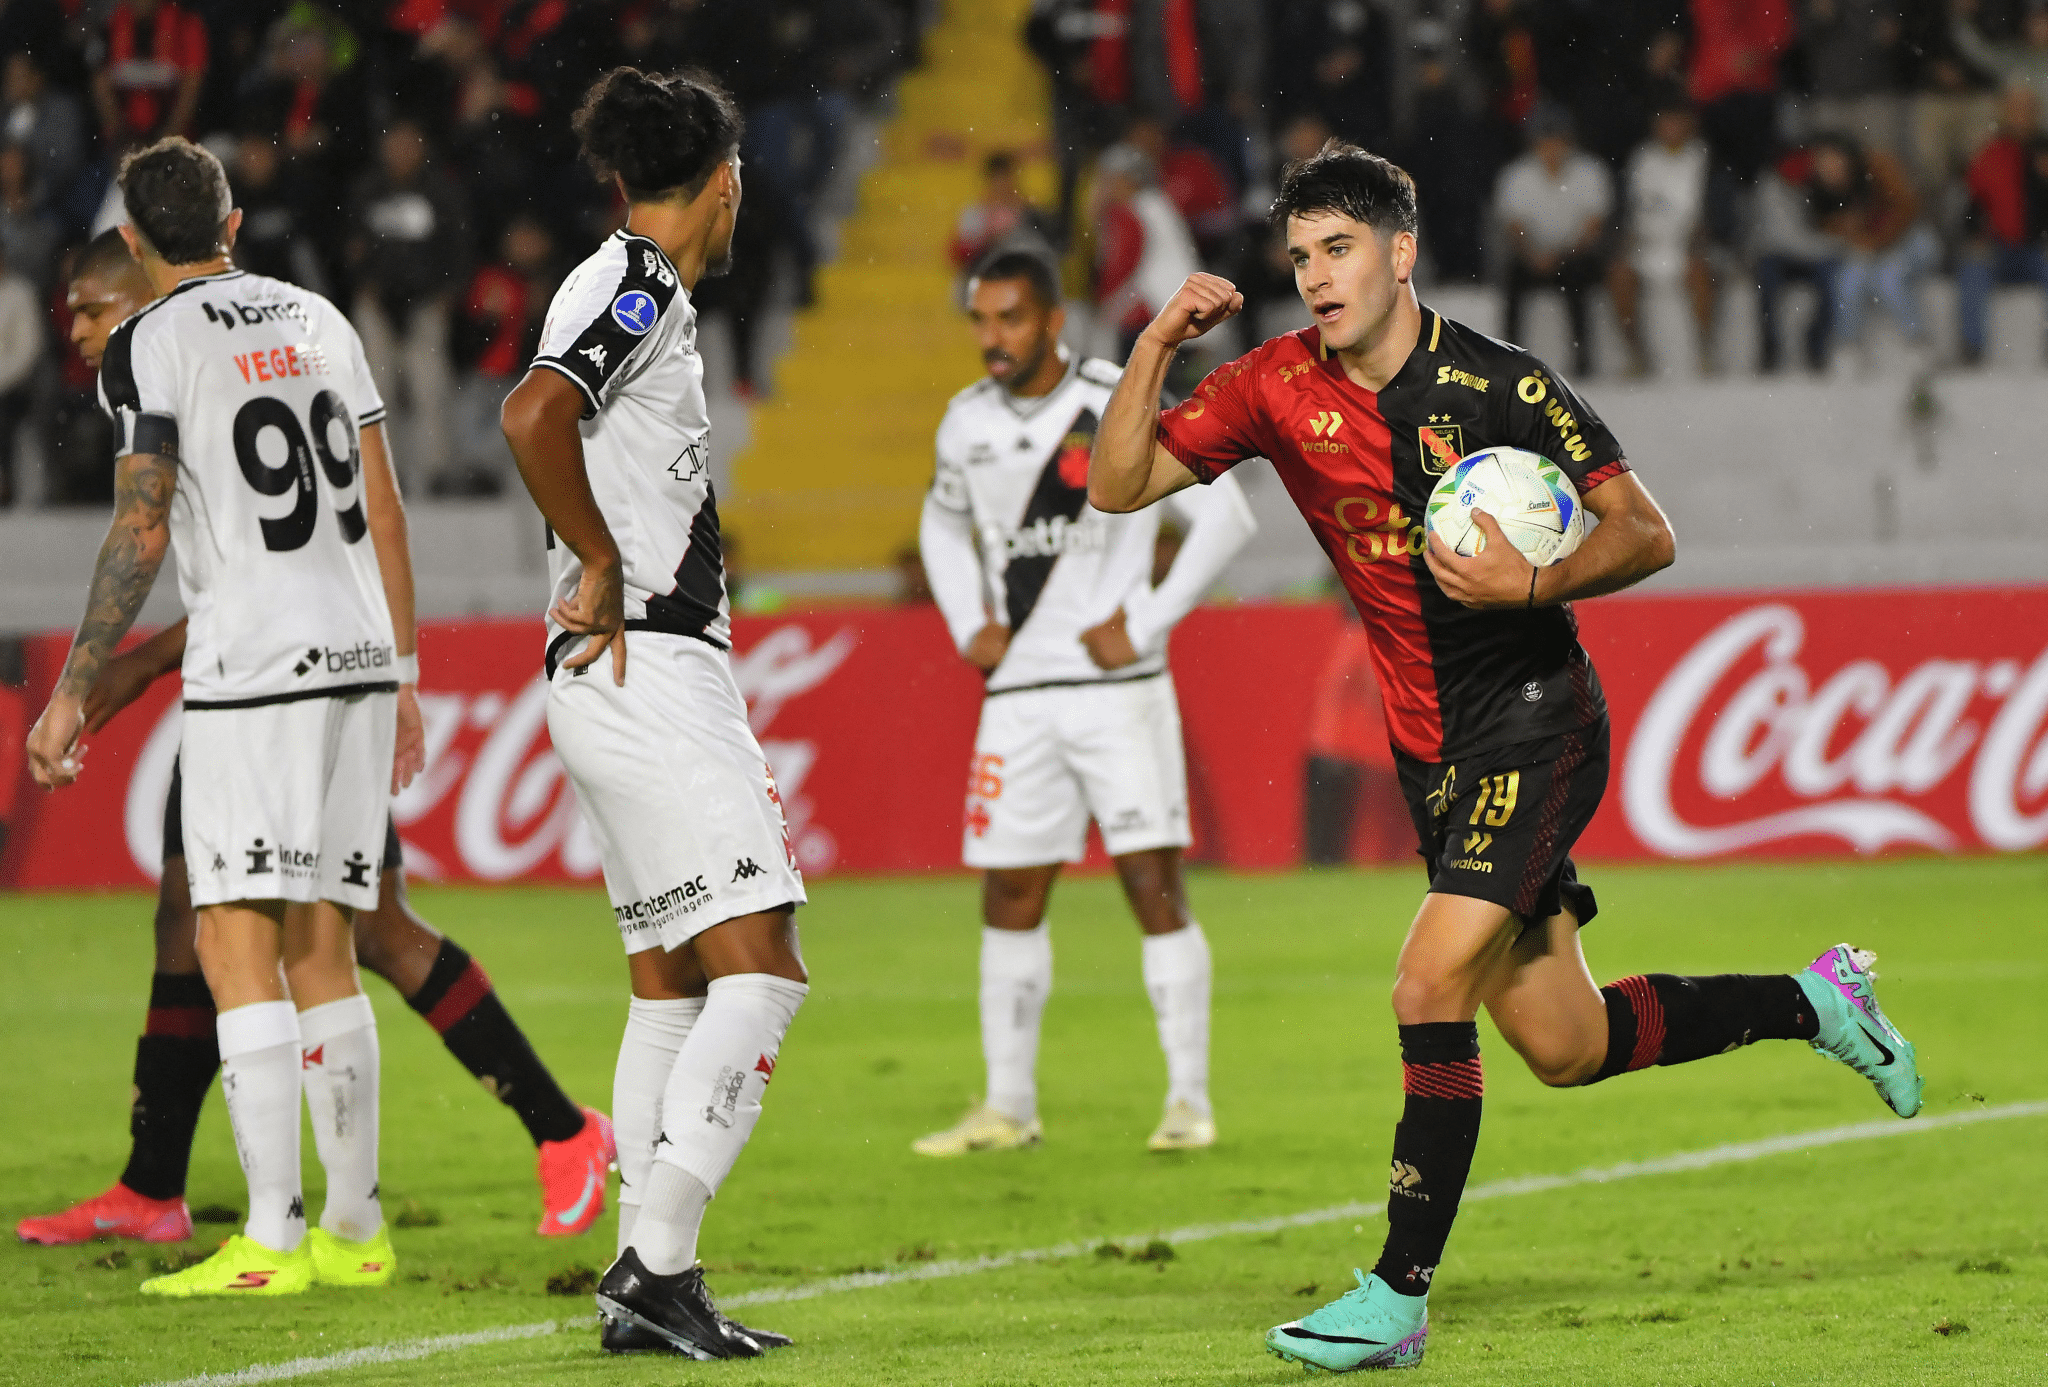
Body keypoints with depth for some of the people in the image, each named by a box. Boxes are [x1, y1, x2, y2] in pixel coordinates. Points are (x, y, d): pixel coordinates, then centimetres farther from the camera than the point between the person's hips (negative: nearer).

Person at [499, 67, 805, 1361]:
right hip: (650, 674, -10)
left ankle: (647, 1278, 13)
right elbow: (532, 416, -27)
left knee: (672, 989, 12)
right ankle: (657, 1264, -17)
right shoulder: (643, 289, -11)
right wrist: (602, 566, -17)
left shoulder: (630, 290, 17)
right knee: (760, 969, -13)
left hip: (641, 680, 10)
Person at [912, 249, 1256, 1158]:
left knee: (1154, 885, -7)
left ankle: (1190, 1099, -2)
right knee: (1010, 898, 5)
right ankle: (1009, 1106, 13)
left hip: (1116, 685, -5)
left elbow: (1225, 514, -6)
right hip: (1018, 697, 5)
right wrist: (967, 624, 10)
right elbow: (943, 524, 26)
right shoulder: (968, 424, 6)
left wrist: (1147, 623, -10)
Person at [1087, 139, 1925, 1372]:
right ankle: (1813, 1002, 33)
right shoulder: (1282, 387, 0)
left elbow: (1647, 535, -11)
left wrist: (1533, 584, -28)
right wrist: (1156, 349, -13)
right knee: (1562, 1046, 10)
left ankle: (1400, 1297, -12)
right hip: (1433, 749, 6)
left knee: (1432, 987, -20)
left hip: (1536, 721, -6)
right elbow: (1120, 485, 0)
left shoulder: (1495, 385, -14)